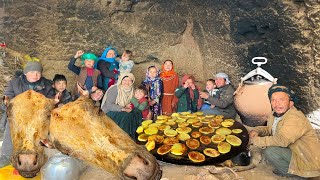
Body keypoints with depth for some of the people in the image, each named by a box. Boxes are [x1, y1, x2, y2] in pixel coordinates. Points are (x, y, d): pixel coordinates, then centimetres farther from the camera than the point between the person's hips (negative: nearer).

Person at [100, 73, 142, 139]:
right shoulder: (114, 89, -19)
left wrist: (128, 106, -14)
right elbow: (109, 105, -22)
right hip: (110, 111, -6)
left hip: (123, 110, 7)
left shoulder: (131, 89, 1)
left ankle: (132, 136, -7)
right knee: (126, 116, -31)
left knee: (138, 113, -17)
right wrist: (122, 109, -31)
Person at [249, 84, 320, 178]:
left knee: (269, 150, -23)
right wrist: (256, 131, -7)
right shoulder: (274, 115, 0)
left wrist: (254, 140, -25)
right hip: (294, 152, 9)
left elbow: (281, 140, -36)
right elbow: (269, 129, 17)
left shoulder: (296, 118, -26)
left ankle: (291, 172, 1)